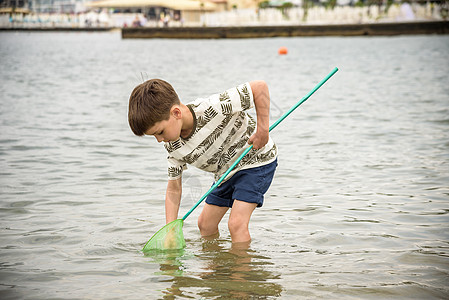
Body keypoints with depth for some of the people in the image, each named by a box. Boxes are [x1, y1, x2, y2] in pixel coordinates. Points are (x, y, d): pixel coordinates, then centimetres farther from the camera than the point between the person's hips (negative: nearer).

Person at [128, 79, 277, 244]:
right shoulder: (173, 147, -15)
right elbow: (174, 188, -5)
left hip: (256, 158, -7)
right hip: (226, 173, 7)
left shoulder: (213, 109, -37)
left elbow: (260, 86, -33)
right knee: (205, 224, 12)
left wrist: (262, 130, -32)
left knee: (237, 223, -20)